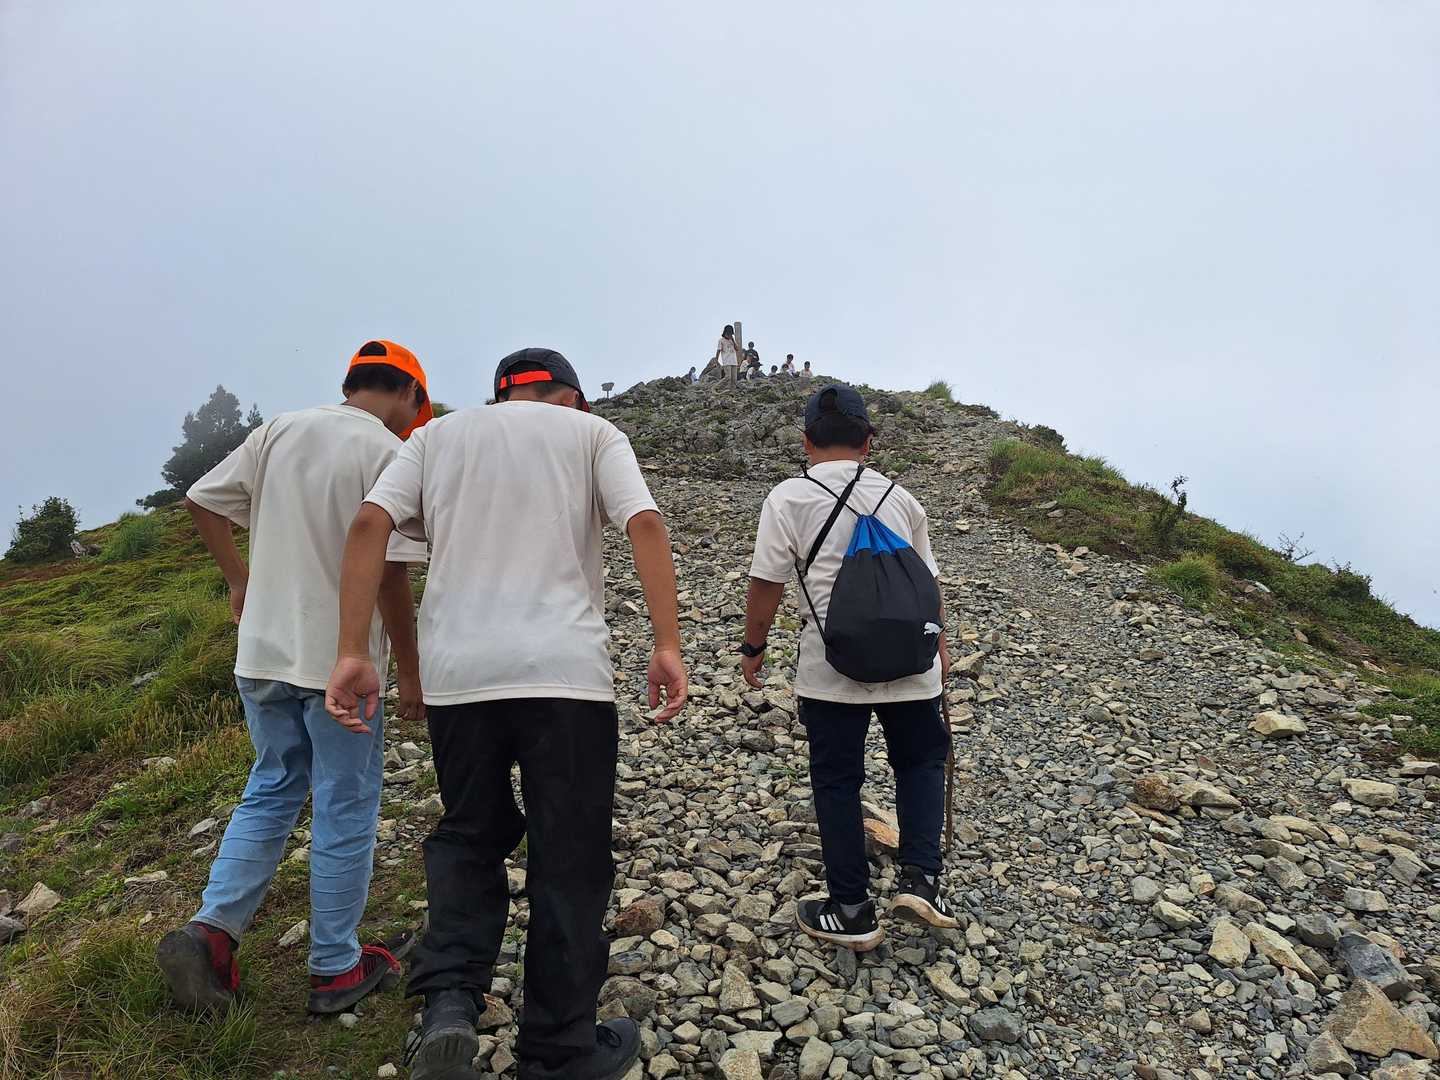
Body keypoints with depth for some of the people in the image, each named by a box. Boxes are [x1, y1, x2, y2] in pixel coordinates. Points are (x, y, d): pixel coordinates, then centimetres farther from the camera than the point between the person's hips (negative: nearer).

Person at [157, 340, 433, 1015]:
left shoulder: (280, 430, 5)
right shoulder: (390, 454, -13)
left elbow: (201, 500, 10)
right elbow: (389, 574, -17)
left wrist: (239, 579, 22)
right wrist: (410, 672, -8)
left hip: (262, 652, 6)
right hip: (340, 663, -6)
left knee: (271, 791, 22)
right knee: (345, 811, 8)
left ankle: (211, 930, 13)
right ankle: (336, 970, 20)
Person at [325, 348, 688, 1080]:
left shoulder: (438, 434, 16)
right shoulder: (593, 433, 11)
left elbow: (368, 526, 2)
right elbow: (645, 526, -6)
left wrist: (353, 653, 0)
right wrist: (667, 647, -9)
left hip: (457, 672, 3)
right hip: (565, 671, -2)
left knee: (468, 838, 22)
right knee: (568, 860, 9)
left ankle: (450, 1001, 4)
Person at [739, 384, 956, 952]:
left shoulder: (789, 497, -3)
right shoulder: (900, 497, 9)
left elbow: (766, 583, -5)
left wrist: (753, 649, 9)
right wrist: (937, 644, 29)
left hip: (833, 670, -3)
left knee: (837, 782, 11)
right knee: (921, 762, 24)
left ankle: (852, 910, 20)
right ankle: (920, 879, 14)